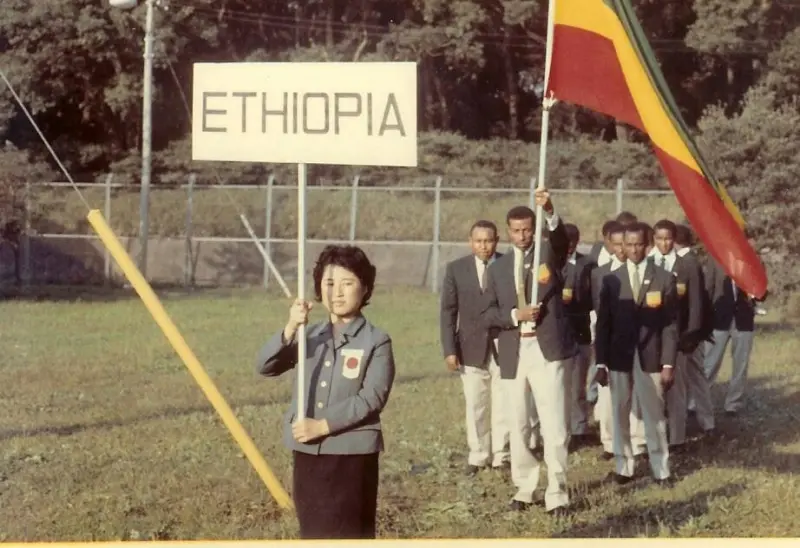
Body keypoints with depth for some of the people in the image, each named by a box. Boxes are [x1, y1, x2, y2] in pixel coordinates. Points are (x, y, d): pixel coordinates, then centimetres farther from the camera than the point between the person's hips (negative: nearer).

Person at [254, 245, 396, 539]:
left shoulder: (376, 341, -5)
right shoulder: (310, 336, 9)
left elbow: (372, 397, -14)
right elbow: (264, 366, -1)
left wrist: (323, 425, -18)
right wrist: (290, 330, -17)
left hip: (352, 454, -5)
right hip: (307, 453, 5)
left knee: (351, 536, -3)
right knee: (314, 535, 12)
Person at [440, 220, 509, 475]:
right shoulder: (456, 269, 2)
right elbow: (447, 311, 3)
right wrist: (449, 349, -5)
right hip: (472, 348, 1)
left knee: (503, 404, 3)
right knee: (475, 406, 5)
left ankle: (501, 456, 13)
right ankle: (478, 456, 14)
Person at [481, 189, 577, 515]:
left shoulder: (550, 254, 3)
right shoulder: (499, 267, 11)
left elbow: (561, 239, -21)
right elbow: (488, 314, 8)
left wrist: (550, 212, -39)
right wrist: (514, 315, -11)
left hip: (548, 349, -3)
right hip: (513, 353, 3)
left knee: (554, 425, -6)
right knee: (518, 426, 10)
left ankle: (556, 494, 2)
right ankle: (524, 488, 23)